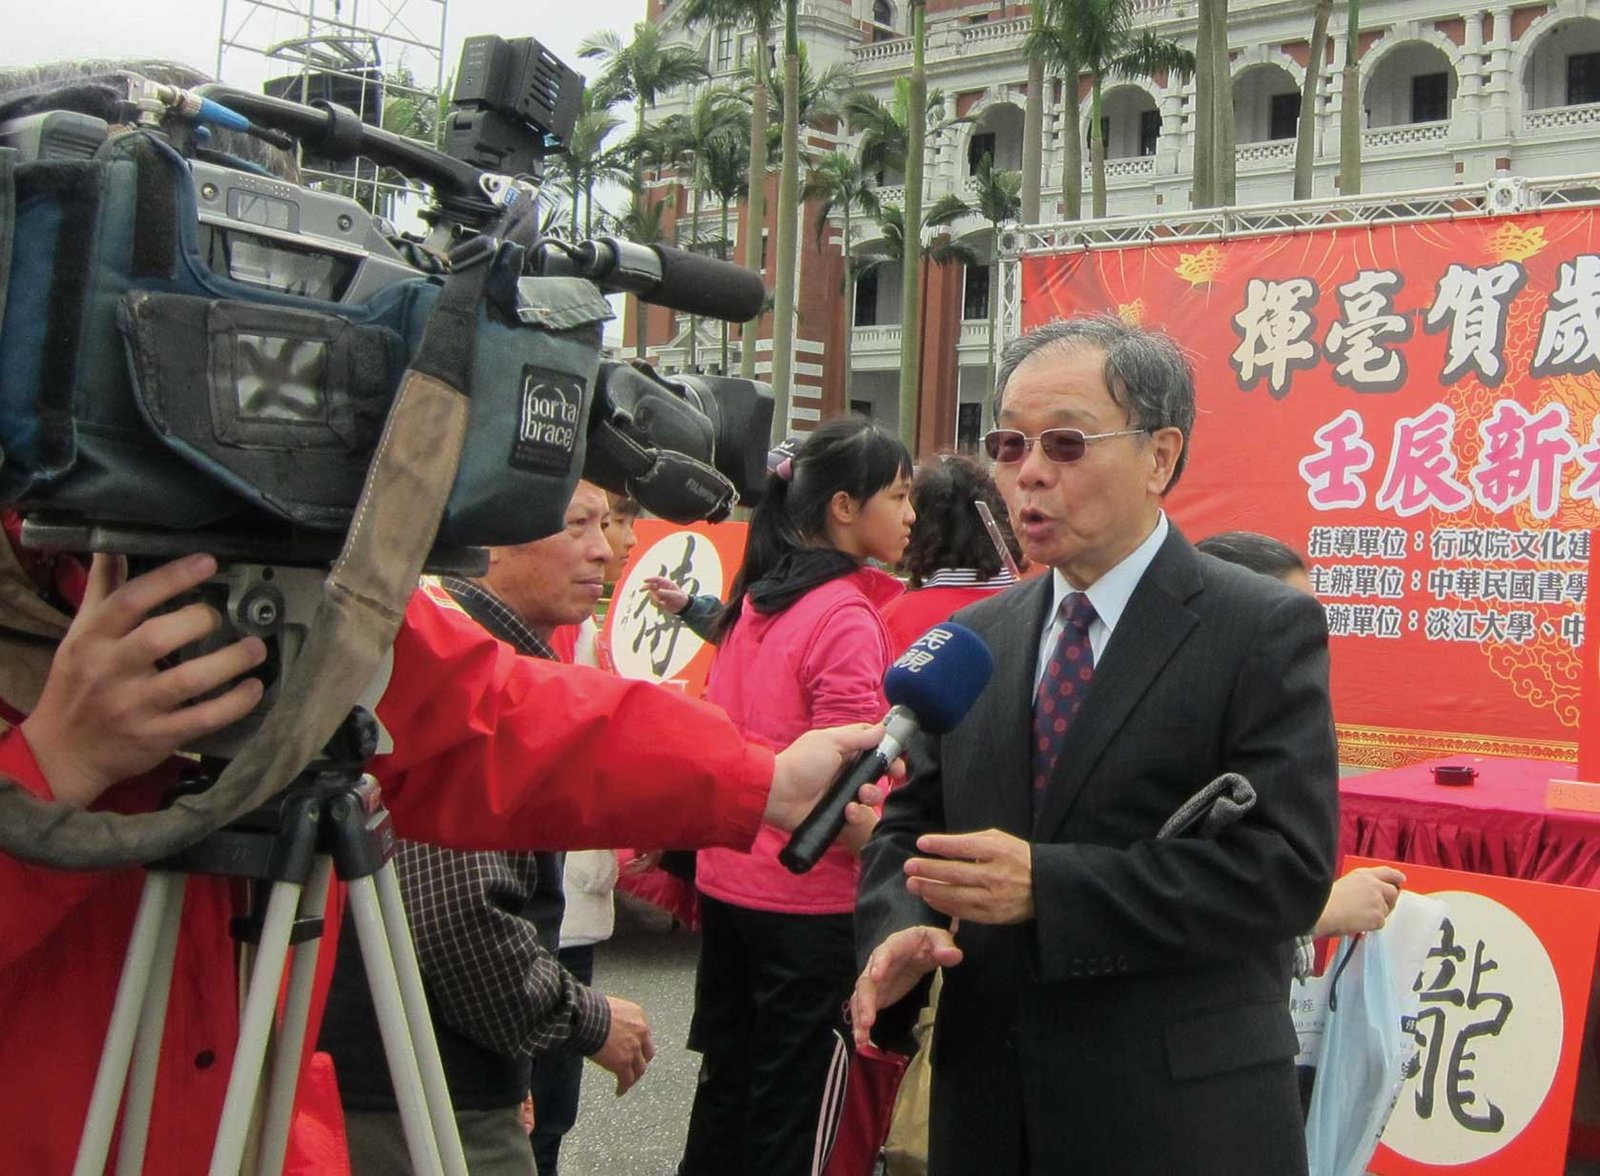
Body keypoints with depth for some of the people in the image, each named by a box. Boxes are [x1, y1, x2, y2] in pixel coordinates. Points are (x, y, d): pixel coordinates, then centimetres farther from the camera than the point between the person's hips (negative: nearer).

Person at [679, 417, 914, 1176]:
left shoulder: (755, 598, 6)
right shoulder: (846, 615, -17)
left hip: (724, 878, 8)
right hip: (808, 894, -8)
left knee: (725, 1078, 18)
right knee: (787, 1111, 4)